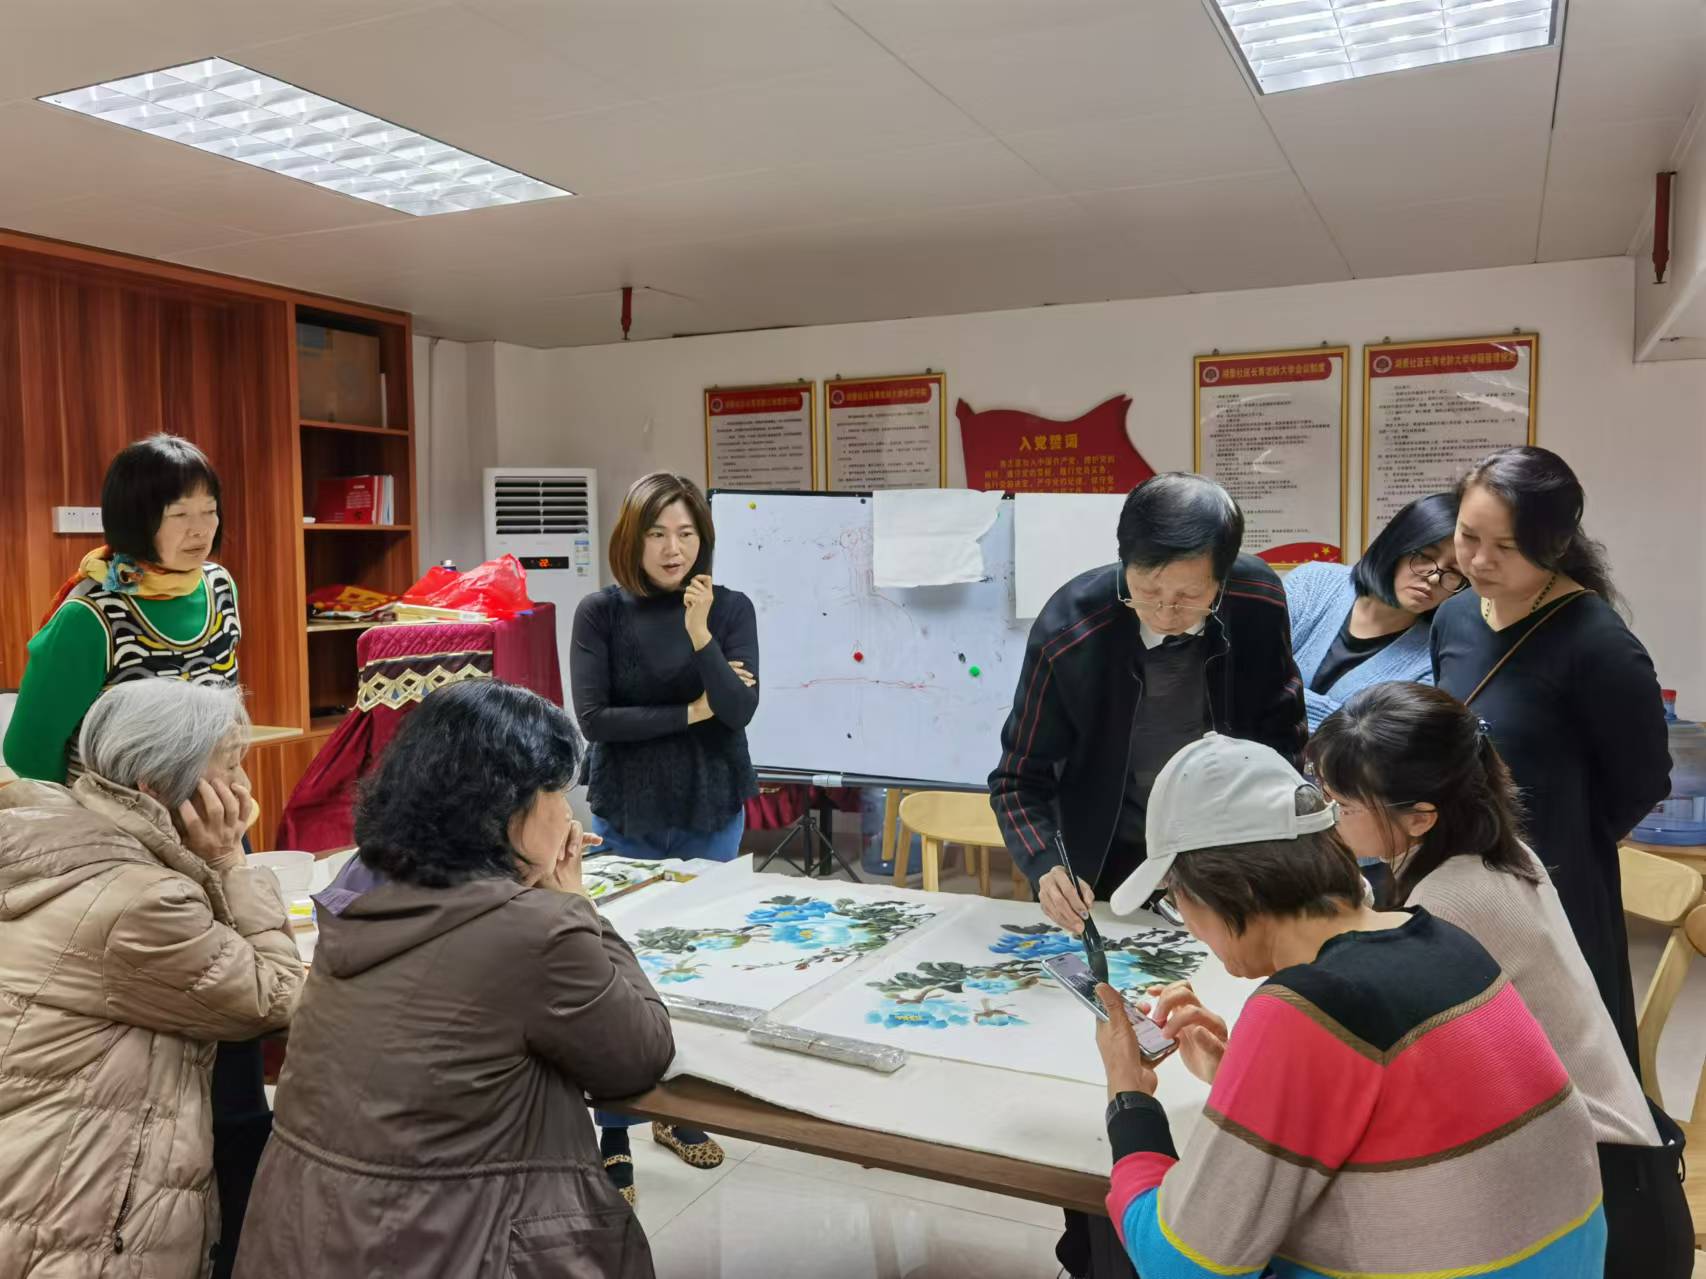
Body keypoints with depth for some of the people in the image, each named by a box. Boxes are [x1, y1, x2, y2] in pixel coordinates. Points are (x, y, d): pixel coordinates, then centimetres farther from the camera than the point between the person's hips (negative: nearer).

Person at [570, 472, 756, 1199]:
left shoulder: (731, 609, -5)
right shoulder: (601, 613, -9)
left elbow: (740, 711, -15)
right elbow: (594, 718, -15)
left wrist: (701, 637, -29)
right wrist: (690, 712, -14)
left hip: (712, 815, 2)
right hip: (626, 818, -2)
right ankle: (614, 1140, 16)